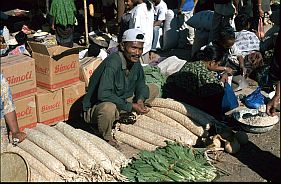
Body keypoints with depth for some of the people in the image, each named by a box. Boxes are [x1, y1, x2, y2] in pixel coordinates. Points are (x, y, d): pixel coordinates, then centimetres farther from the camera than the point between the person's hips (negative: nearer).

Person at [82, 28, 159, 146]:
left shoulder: (135, 61, -5)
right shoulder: (112, 63, -30)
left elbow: (140, 83, 10)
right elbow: (103, 94, -37)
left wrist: (140, 99, -12)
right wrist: (130, 106, -31)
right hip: (96, 108, -8)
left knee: (154, 90, 6)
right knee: (108, 108, -43)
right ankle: (106, 137, -10)